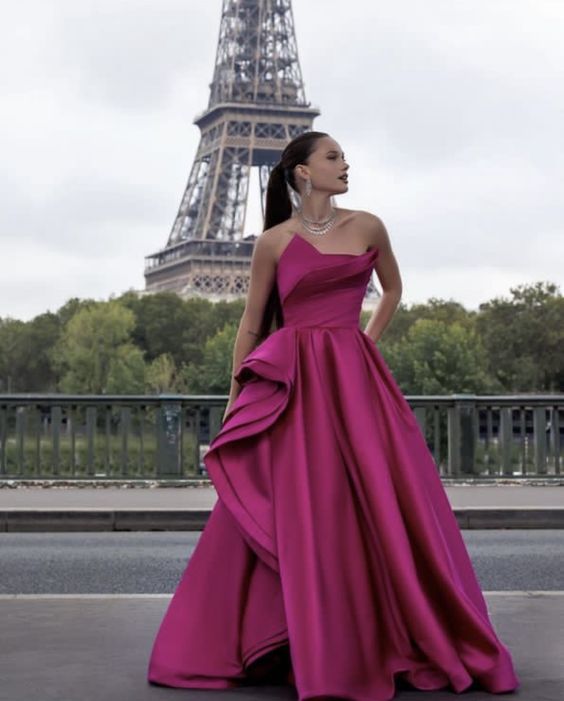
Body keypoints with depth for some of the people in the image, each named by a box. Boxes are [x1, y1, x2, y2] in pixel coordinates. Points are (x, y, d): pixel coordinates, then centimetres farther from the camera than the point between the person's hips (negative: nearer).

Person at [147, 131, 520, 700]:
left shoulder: (368, 227, 7)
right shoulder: (273, 242, 2)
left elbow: (392, 289, 24)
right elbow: (251, 323, 7)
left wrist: (368, 341, 12)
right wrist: (234, 397, 6)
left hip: (354, 379, 2)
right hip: (291, 382, -2)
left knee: (381, 505, -1)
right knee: (293, 513, -3)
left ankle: (375, 643, 10)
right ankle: (309, 649, 7)